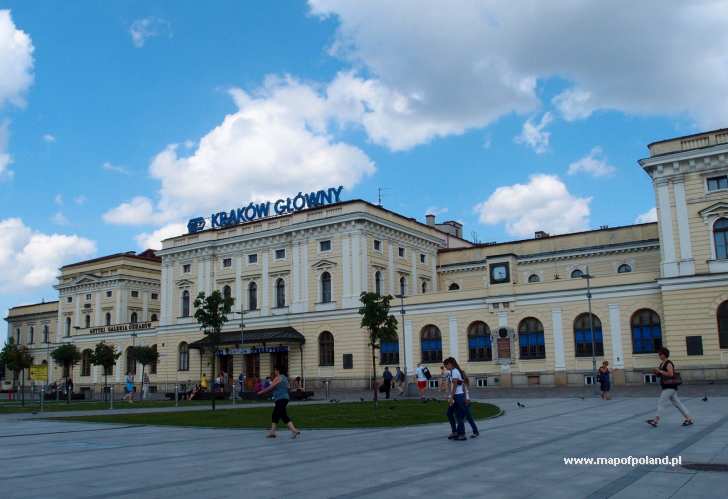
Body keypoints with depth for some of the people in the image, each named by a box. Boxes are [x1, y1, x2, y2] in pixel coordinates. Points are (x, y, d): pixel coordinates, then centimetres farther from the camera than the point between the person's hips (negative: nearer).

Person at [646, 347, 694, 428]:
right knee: (677, 403, 12)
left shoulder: (668, 364, -14)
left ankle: (656, 421, -11)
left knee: (661, 402, -11)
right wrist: (656, 372, 1)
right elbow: (660, 375, 21)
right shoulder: (662, 364, 15)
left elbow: (670, 374, -26)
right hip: (667, 387, 10)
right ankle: (689, 419, 17)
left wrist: (660, 371, -22)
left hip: (670, 387, -10)